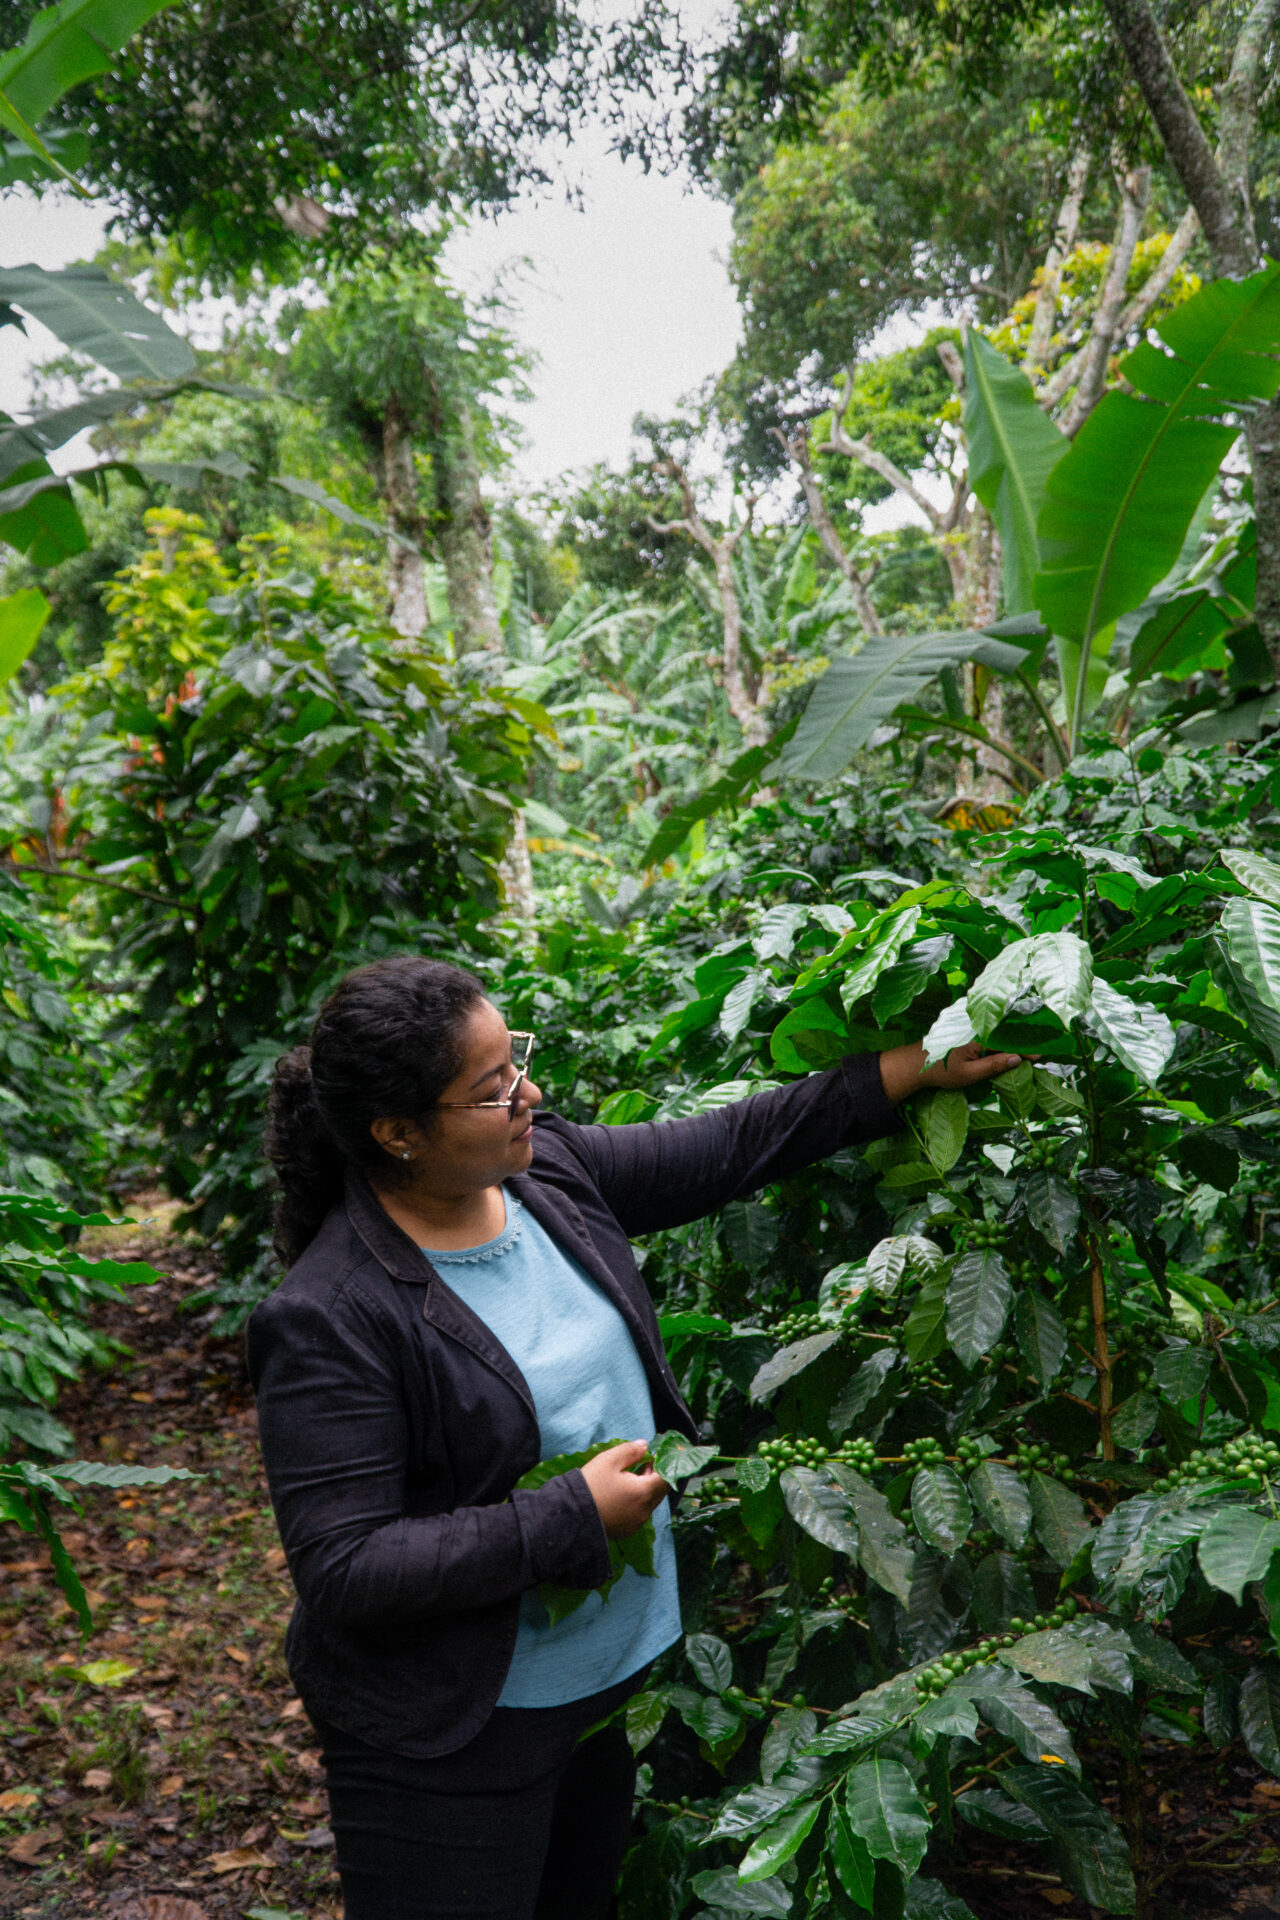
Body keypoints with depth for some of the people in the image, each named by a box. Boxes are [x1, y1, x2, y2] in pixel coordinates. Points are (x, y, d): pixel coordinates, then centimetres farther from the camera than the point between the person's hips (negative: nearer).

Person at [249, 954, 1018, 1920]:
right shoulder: (331, 1318, -26)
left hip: (625, 1670, 7)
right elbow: (343, 1572, -26)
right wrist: (572, 1519, -25)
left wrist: (919, 1069, 4)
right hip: (454, 1740, -7)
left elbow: (730, 1148, 6)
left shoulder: (547, 1165, -5)